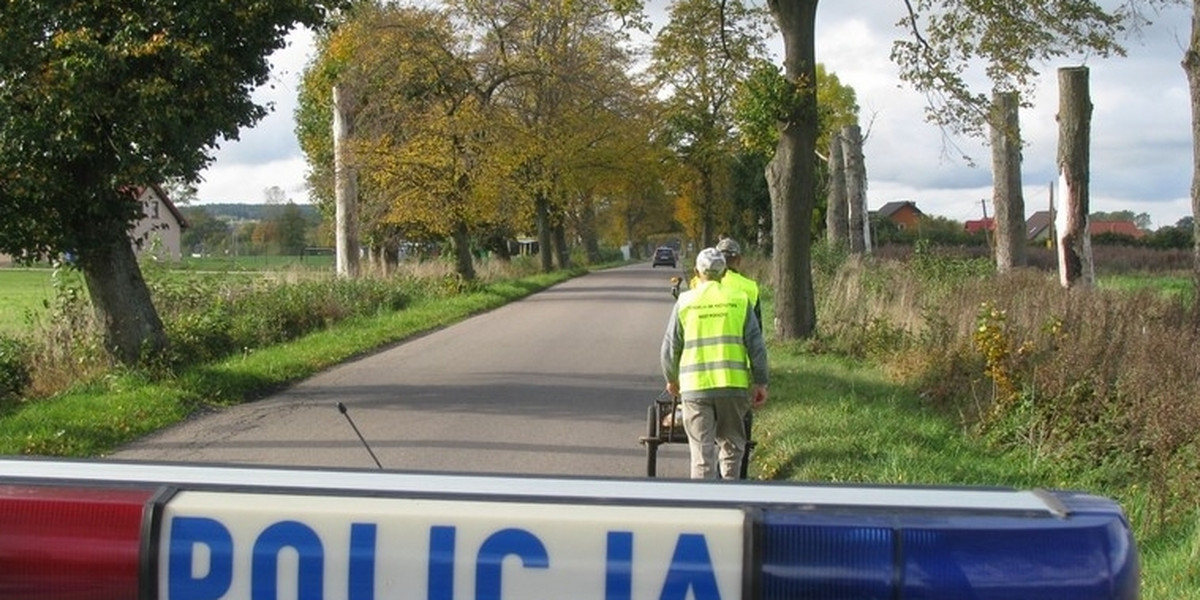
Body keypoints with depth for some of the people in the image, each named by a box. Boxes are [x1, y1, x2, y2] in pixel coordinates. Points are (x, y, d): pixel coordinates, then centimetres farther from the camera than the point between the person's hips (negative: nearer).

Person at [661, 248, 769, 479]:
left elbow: (670, 347, 8)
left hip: (695, 386, 0)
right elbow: (756, 344, 1)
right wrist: (760, 382, 7)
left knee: (702, 451, 2)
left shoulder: (685, 302, 4)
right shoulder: (739, 299, 4)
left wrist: (672, 379, 23)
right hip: (734, 384, 1)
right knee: (731, 445, 17)